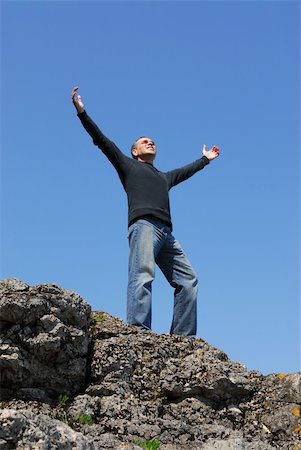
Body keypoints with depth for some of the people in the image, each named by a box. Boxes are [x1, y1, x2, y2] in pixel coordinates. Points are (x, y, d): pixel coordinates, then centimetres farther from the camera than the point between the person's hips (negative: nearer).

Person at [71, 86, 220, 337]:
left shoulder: (164, 177, 38)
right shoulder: (128, 165, 23)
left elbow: (187, 170, 55)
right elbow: (102, 140, 16)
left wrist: (206, 159, 68)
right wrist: (82, 112, 9)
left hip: (166, 233, 7)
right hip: (143, 224, -6)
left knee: (188, 279, -2)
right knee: (143, 274, -25)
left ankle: (182, 336, -4)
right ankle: (138, 329, -39)